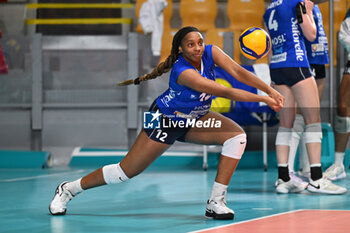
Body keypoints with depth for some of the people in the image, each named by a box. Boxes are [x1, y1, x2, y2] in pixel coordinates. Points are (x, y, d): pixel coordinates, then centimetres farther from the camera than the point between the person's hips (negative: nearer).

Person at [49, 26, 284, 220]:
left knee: (237, 135, -17)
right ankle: (68, 189, 16)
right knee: (127, 171, -6)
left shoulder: (211, 53, -16)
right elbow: (225, 92, -40)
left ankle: (216, 202, -16)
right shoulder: (183, 72, -35)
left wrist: (270, 90, -37)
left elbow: (238, 71, -23)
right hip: (166, 121, -7)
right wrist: (263, 99, -41)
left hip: (194, 120, 7)